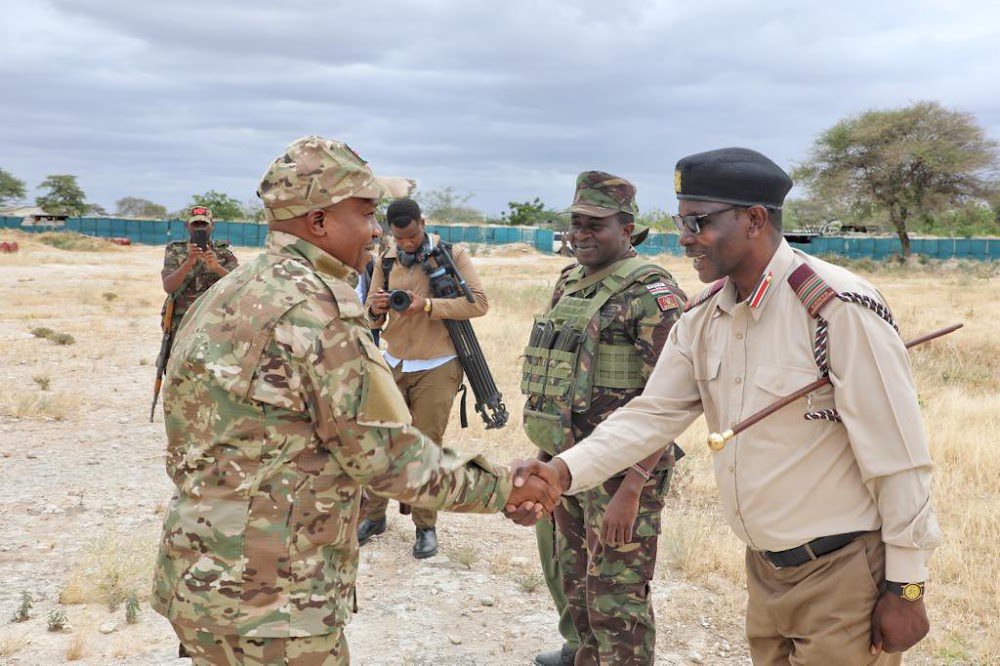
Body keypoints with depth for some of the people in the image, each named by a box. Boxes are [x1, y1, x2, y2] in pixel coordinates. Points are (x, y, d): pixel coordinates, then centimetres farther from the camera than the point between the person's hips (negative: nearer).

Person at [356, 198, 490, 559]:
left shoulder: (452, 254, -5)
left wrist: (427, 306, -23)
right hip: (394, 365, 4)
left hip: (437, 368, -3)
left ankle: (426, 526, 12)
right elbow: (373, 318, 7)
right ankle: (373, 516, 21)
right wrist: (375, 309, -18)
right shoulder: (385, 261, 5)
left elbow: (479, 302, -14)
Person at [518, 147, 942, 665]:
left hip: (844, 576, -7)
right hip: (765, 568, 7)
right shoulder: (702, 318, 1)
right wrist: (563, 471, -14)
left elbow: (897, 456, -18)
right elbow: (652, 413, 1)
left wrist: (906, 588, -14)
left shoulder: (838, 309, -21)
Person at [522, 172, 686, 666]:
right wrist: (546, 456, 17)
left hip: (622, 472, -8)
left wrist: (630, 491, -24)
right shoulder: (569, 283, 10)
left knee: (616, 600, 0)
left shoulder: (651, 294, -15)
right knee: (570, 582, 23)